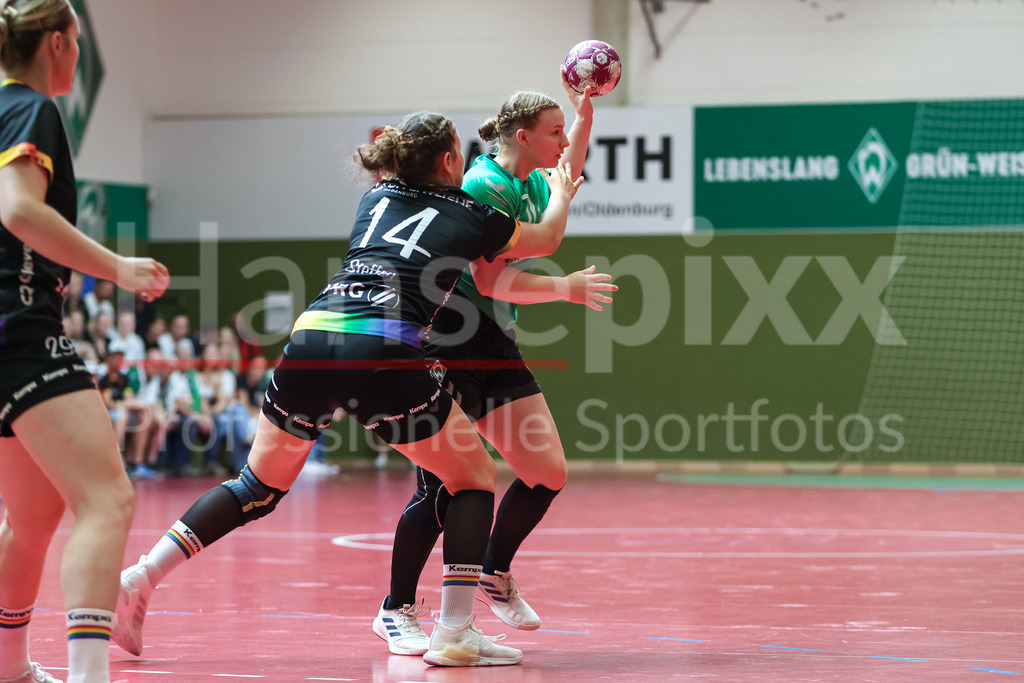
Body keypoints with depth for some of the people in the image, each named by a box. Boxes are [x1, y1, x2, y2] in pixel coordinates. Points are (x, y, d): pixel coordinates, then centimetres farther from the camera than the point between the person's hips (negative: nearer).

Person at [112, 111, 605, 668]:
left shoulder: (377, 197, 27)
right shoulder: (473, 216, 16)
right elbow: (545, 239, 36)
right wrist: (560, 194, 57)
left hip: (310, 339, 5)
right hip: (383, 354, -5)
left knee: (260, 487, 21)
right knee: (476, 479, 13)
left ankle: (139, 579, 11)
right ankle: (455, 632, 3)